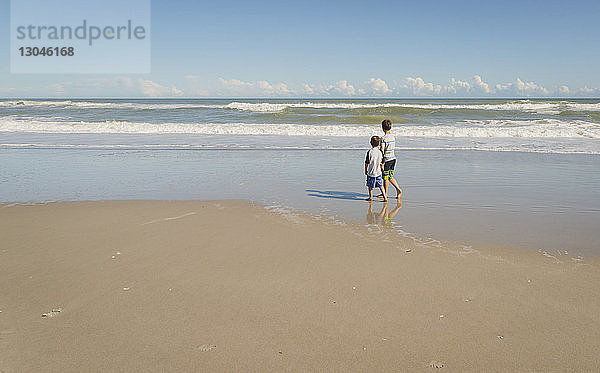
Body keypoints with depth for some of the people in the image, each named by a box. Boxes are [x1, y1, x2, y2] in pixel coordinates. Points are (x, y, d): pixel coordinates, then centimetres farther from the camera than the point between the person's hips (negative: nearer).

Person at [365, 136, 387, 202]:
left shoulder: (369, 152, -14)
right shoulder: (380, 152, -4)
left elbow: (366, 163, -8)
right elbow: (381, 164, 4)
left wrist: (365, 170, 7)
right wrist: (381, 169, 22)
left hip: (371, 172, -3)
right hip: (378, 173, 3)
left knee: (370, 186, 14)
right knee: (381, 186, 9)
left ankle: (370, 197, 26)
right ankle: (385, 198, 4)